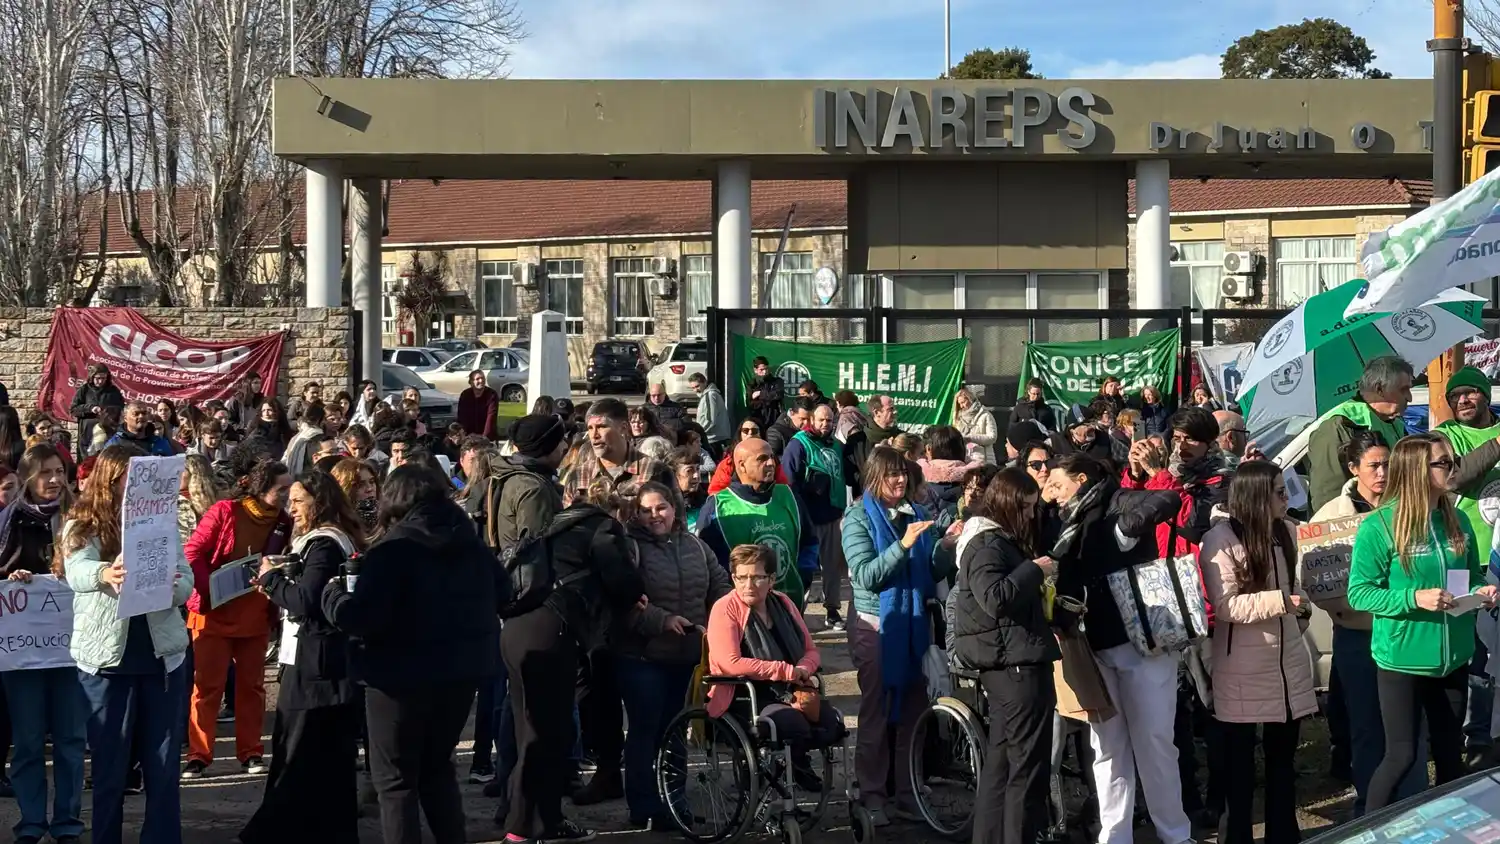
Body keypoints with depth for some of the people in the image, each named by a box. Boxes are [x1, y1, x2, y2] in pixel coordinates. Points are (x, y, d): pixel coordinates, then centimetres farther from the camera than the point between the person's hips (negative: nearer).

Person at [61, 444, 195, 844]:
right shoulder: (82, 526, -3)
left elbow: (187, 580, 1)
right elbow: (77, 572, -23)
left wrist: (172, 587, -22)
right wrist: (105, 575, -45)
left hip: (163, 654, 3)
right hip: (107, 658, -2)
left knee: (163, 765, 7)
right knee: (109, 766, 5)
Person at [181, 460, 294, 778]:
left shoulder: (284, 523, 2)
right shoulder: (225, 512, -10)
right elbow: (193, 554, -11)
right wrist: (211, 590, -20)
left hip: (256, 616, 4)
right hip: (214, 612, -4)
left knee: (251, 684, 9)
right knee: (207, 685, 0)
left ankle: (251, 753, 17)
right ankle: (199, 755, 6)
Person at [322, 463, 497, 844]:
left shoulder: (394, 547, -16)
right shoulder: (472, 543, 6)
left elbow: (363, 617, -22)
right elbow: (497, 599, 19)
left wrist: (333, 592, -4)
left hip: (404, 674, -7)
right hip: (462, 669, 7)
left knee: (396, 777, 5)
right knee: (437, 766, 21)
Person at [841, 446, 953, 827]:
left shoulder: (918, 514, 8)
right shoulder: (859, 518, -5)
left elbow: (935, 572, 8)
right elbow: (865, 575, -17)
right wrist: (903, 545, -26)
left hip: (914, 622, 4)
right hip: (876, 625, -4)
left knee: (913, 709, 7)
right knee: (876, 711, 1)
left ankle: (908, 794, 15)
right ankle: (872, 796, 9)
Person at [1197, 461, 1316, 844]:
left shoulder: (1286, 531, 6)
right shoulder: (1220, 540, -15)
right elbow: (1224, 605, -20)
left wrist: (1302, 605, 1)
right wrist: (1279, 601, -26)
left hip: (1287, 658, 6)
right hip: (1243, 668, -6)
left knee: (1283, 754, 14)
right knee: (1240, 759, 6)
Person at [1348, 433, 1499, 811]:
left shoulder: (1458, 521, 4)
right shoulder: (1379, 526, -14)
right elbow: (1359, 593, -13)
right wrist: (1413, 598, -25)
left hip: (1452, 659, 6)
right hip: (1402, 660, -6)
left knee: (1450, 752, 15)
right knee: (1402, 756, -2)